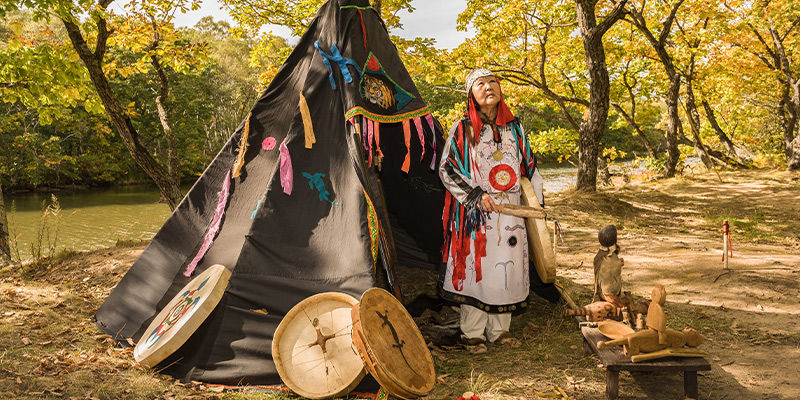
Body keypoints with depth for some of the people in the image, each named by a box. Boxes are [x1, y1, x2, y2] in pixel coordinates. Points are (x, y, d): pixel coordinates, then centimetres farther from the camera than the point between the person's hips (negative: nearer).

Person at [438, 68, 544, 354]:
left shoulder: (514, 127, 11)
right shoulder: (462, 129, -1)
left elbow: (529, 167, 17)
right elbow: (446, 170, -3)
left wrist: (537, 203, 13)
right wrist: (476, 195, -12)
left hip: (509, 212, 4)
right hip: (475, 213, -4)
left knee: (506, 268, 6)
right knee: (475, 268, -2)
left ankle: (500, 330, 21)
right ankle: (473, 334, 12)